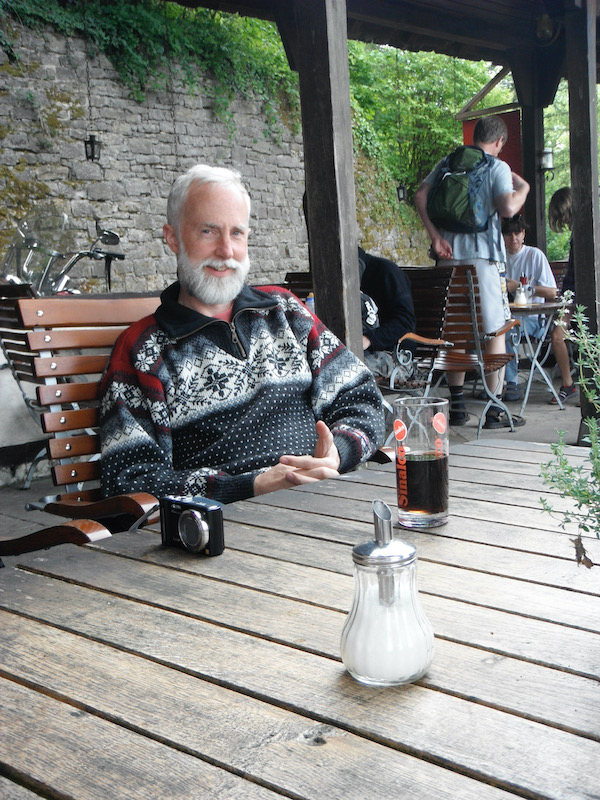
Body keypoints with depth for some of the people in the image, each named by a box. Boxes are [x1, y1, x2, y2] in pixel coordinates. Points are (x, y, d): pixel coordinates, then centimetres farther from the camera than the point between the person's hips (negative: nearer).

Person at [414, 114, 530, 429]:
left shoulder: (447, 163, 14)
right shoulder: (497, 167, 0)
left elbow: (420, 196, 1)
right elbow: (508, 208, -14)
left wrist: (436, 237, -4)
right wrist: (523, 188, 7)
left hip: (448, 256, 5)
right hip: (483, 256, -5)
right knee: (495, 331, 2)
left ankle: (456, 406, 14)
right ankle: (493, 410, 1)